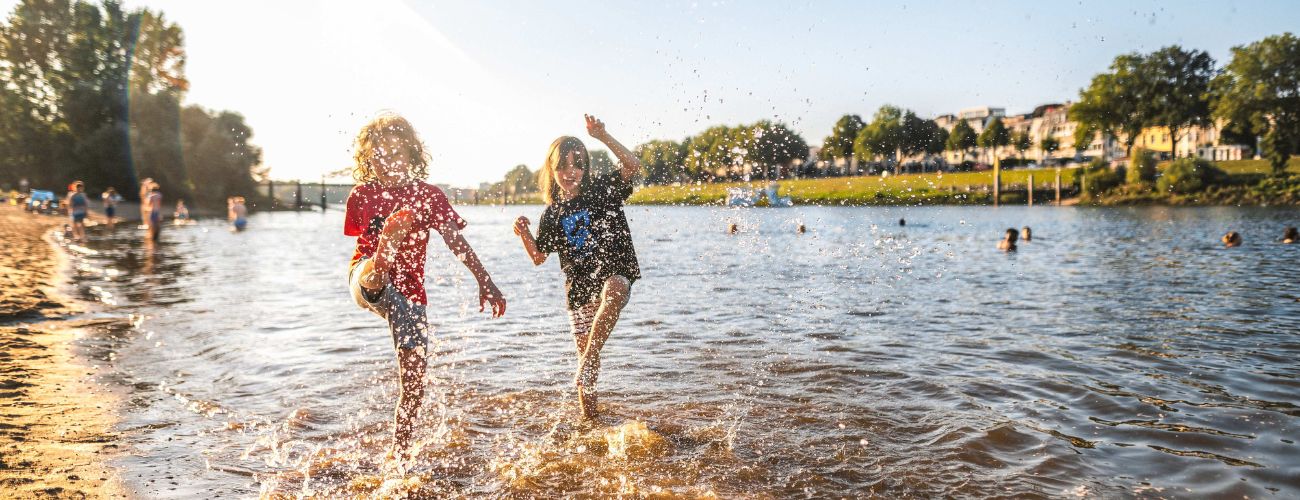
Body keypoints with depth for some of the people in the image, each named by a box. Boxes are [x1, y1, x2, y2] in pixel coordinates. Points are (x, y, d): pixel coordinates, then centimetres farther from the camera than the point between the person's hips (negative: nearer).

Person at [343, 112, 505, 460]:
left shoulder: (428, 195, 0)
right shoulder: (362, 195, 4)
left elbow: (456, 241, -9)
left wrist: (485, 282, -19)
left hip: (409, 288, 0)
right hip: (367, 279, 0)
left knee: (414, 376, -4)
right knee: (375, 277, -39)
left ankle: (400, 456, 10)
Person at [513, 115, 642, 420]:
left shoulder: (602, 190, -1)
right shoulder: (552, 214, 7)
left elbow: (633, 165, -17)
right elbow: (539, 257, 13)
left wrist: (602, 136, -24)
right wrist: (524, 234, -7)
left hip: (615, 275, -4)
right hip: (579, 289, 4)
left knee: (613, 290, -42)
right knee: (588, 363, 8)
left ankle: (588, 359, -34)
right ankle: (588, 418, 27)